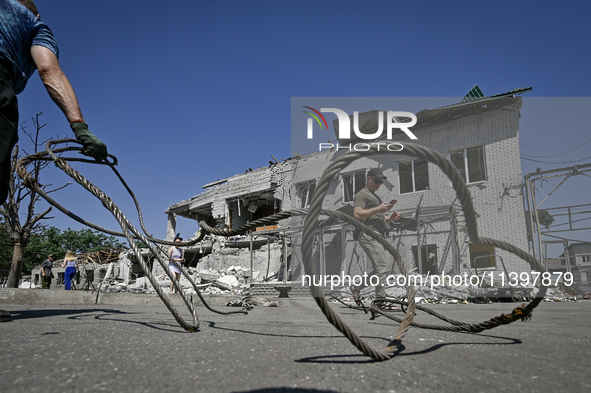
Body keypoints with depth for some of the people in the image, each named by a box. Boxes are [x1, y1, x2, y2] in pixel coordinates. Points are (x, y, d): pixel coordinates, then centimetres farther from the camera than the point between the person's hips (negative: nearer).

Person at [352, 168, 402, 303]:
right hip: (369, 235, -10)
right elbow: (357, 215, -15)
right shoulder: (362, 194, -1)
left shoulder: (375, 197, 30)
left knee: (381, 270, 9)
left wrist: (390, 218, 11)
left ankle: (356, 287, 21)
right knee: (382, 269, -16)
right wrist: (378, 209, -18)